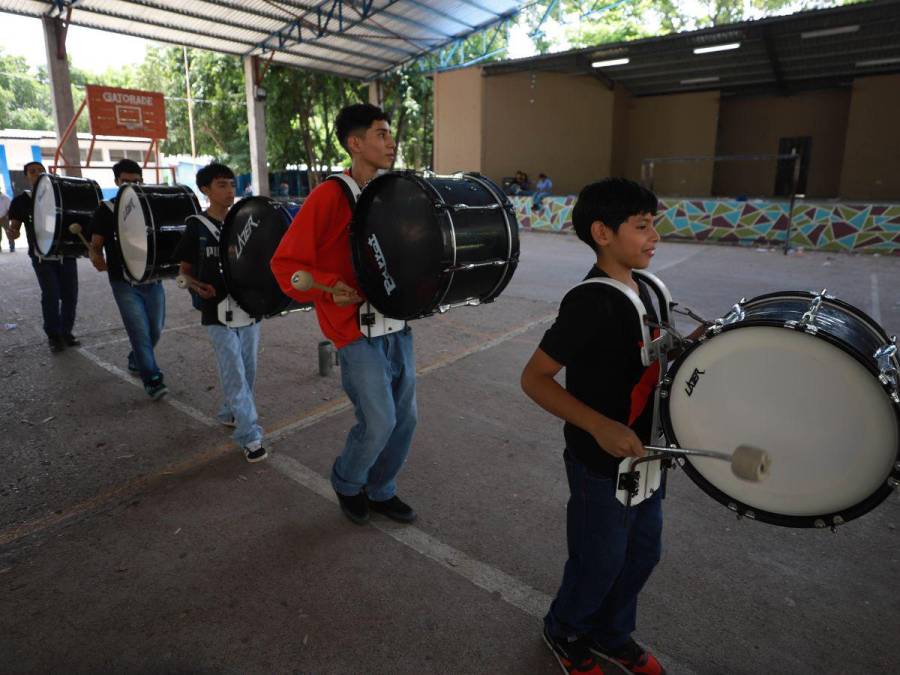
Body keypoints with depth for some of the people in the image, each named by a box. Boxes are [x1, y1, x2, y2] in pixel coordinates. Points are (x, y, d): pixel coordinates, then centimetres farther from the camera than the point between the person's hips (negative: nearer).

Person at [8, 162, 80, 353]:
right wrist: (13, 232, -21)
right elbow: (14, 227, 3)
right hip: (42, 257, -2)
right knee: (51, 296, -10)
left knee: (70, 295, 3)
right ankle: (53, 336, 4)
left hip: (66, 254, 2)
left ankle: (66, 332, 19)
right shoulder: (21, 200, 1)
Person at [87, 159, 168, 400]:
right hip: (125, 283, -3)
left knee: (155, 330, 10)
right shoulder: (106, 210, -1)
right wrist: (97, 258, -23)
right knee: (140, 331, -9)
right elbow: (95, 245, -1)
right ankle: (152, 380, -3)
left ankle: (136, 361, 38)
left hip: (153, 280, 4)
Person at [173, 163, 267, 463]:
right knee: (235, 376, -7)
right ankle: (251, 437, -2)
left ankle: (229, 413, 37)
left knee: (247, 372, 14)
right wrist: (195, 284, -17)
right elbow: (185, 268, 3)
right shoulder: (196, 227, -2)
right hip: (219, 313, -4)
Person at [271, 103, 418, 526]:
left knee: (405, 418, 11)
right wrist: (329, 288, -23)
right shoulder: (329, 196, -12)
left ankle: (380, 491, 33)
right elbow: (285, 262, -11)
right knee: (378, 421, -6)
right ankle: (346, 482, 25)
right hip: (355, 327, -7)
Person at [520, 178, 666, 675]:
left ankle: (611, 634, 49)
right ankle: (565, 631, 43)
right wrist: (600, 426, -32)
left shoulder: (641, 289, 1)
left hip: (643, 454, 8)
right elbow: (534, 378, -24)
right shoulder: (590, 302, -25)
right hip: (602, 463, -8)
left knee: (643, 553, 23)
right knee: (600, 563, 12)